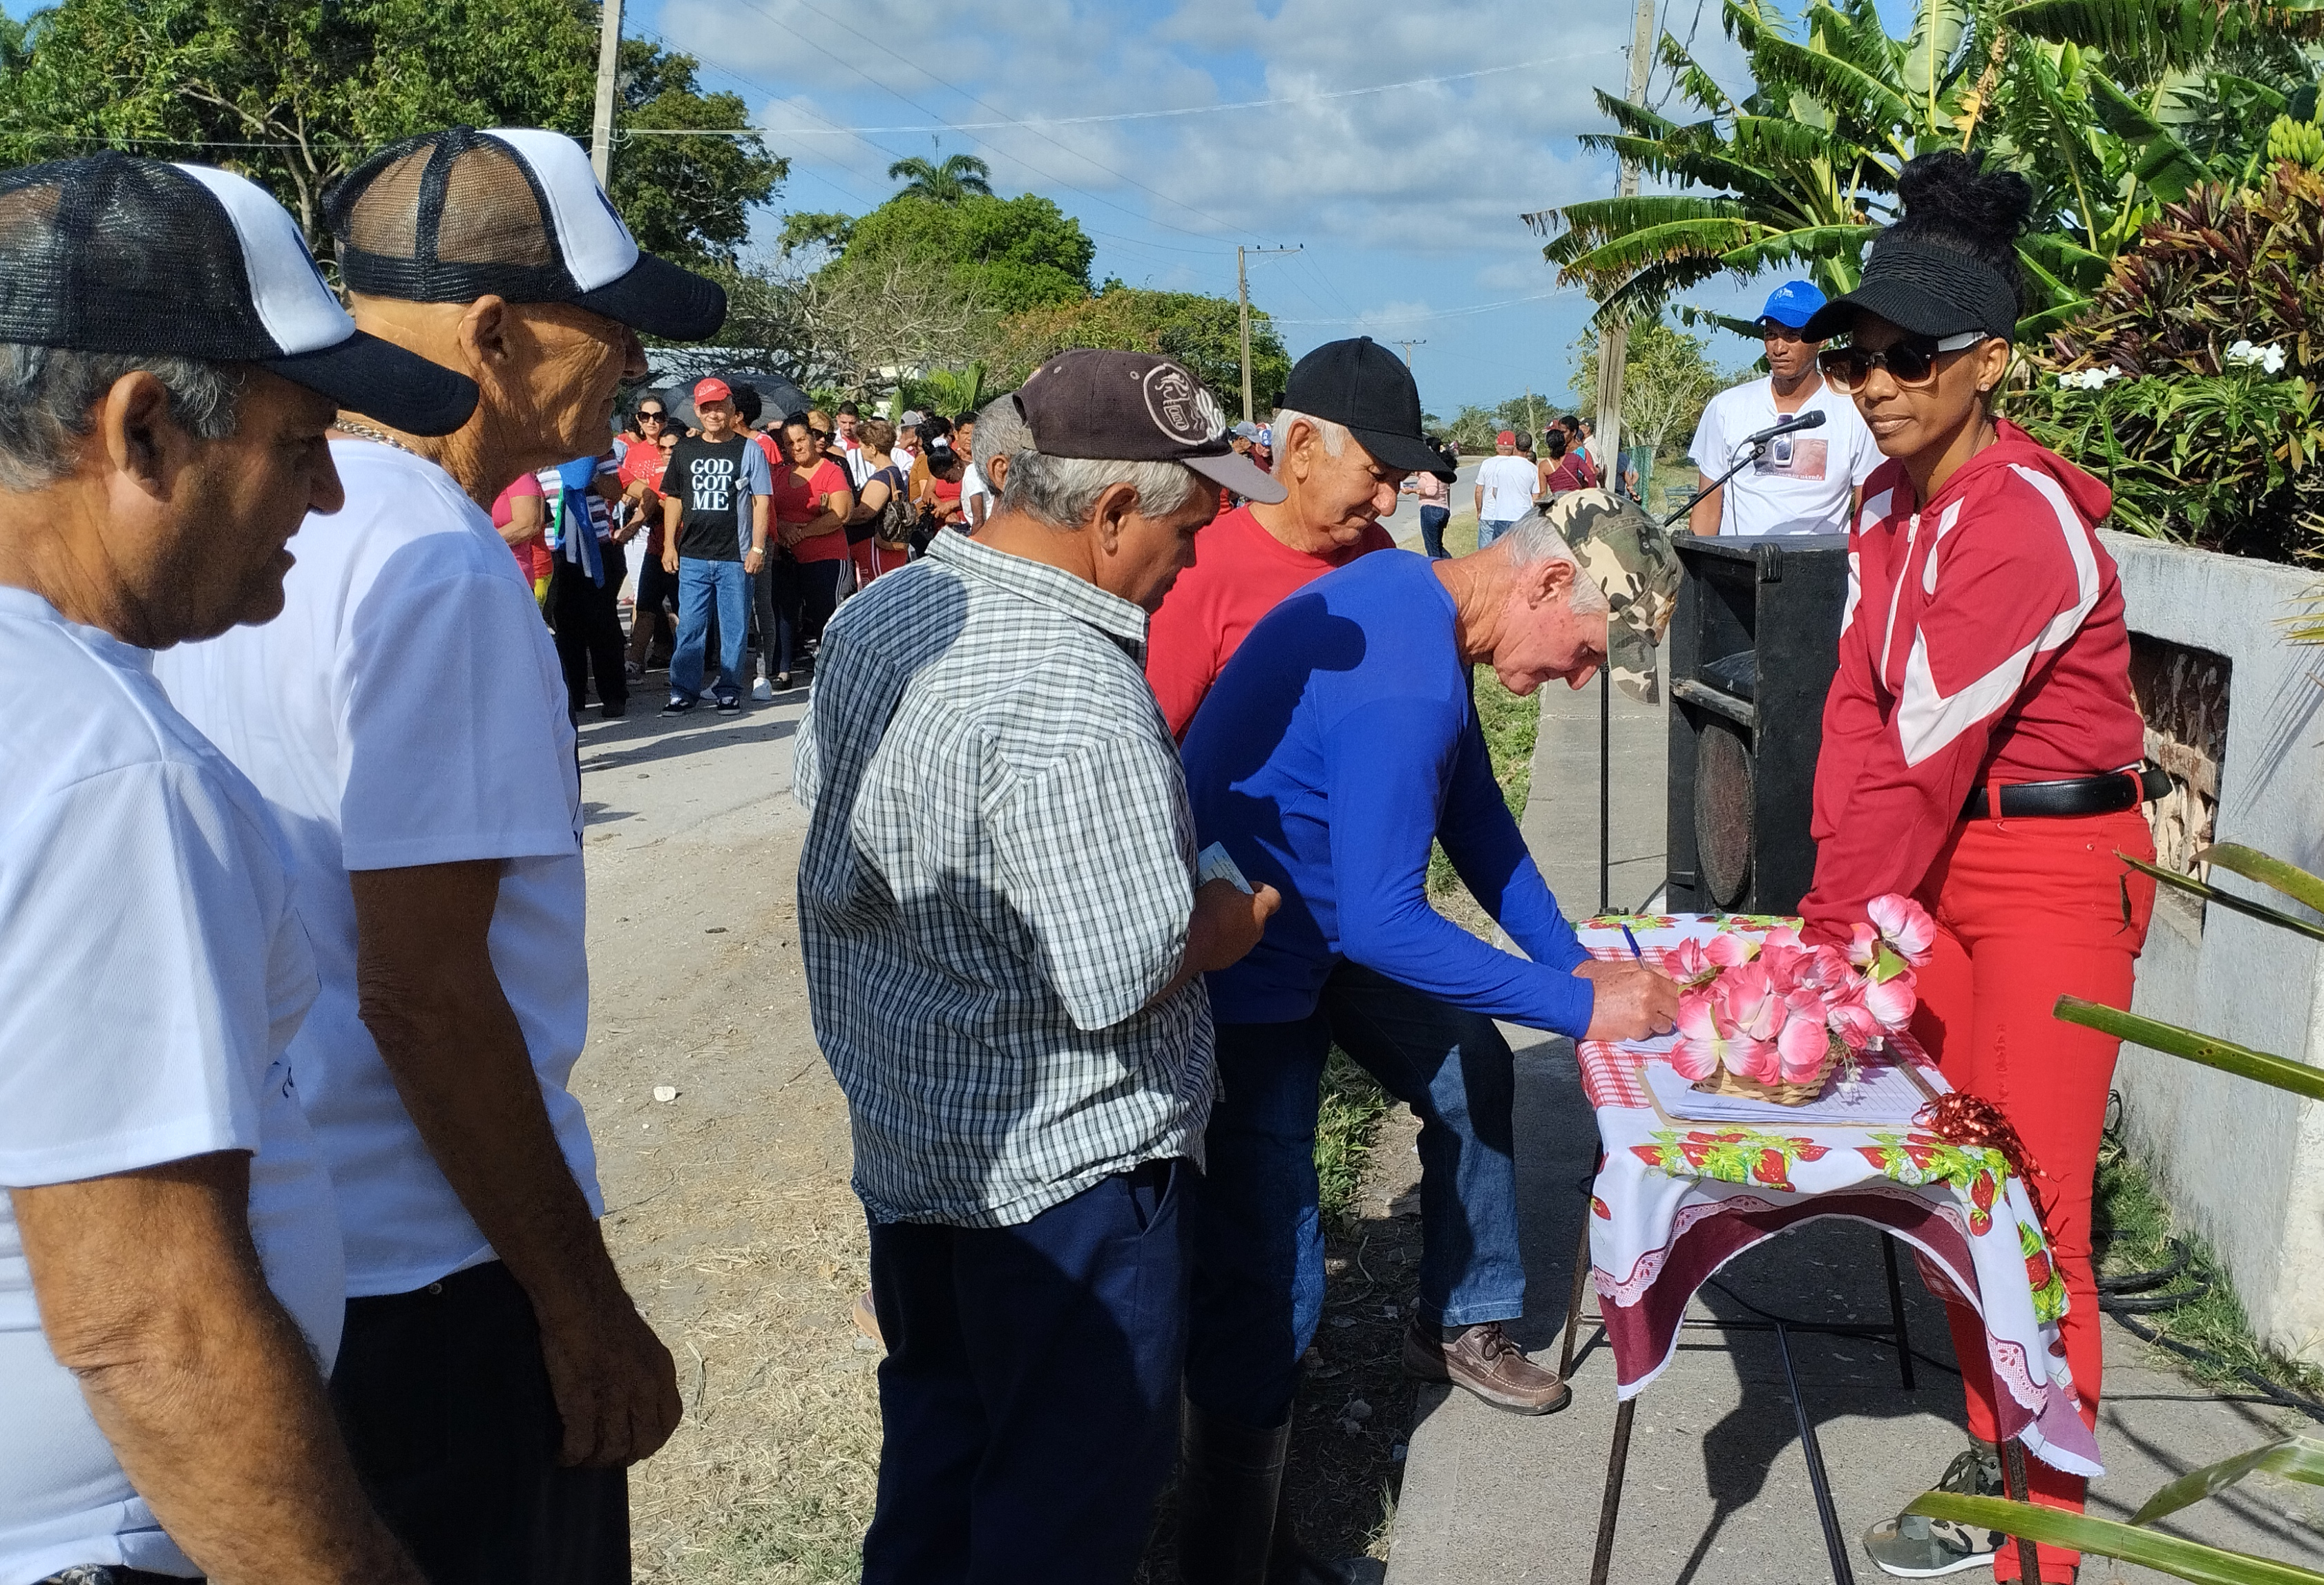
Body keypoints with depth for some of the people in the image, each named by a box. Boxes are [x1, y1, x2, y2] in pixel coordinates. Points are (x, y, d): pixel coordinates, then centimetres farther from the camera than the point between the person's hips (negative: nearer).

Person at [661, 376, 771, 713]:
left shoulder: (749, 450, 2)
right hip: (692, 556, 2)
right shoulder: (684, 451, 11)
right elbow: (673, 500, 15)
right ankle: (683, 692, 9)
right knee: (690, 626, 2)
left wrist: (757, 547, -6)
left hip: (736, 557, -2)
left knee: (734, 627, 3)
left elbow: (761, 502, 1)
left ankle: (728, 690, 12)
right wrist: (669, 545, 8)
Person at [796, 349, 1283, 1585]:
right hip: (1061, 1162, -9)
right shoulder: (1075, 701, -29)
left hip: (902, 1132, 9)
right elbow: (1121, 982, -28)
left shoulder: (877, 613, 0)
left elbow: (826, 799, 14)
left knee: (936, 1428, 25)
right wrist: (1242, 915, -9)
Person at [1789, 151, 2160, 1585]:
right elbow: (1862, 707, 2)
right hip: (1945, 862, 8)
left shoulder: (2025, 521, -21)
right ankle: (1995, 1468, 31)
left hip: (2054, 872, -8)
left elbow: (1928, 751, -22)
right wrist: (1840, 898, -6)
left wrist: (1839, 933, -18)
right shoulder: (1890, 505, 6)